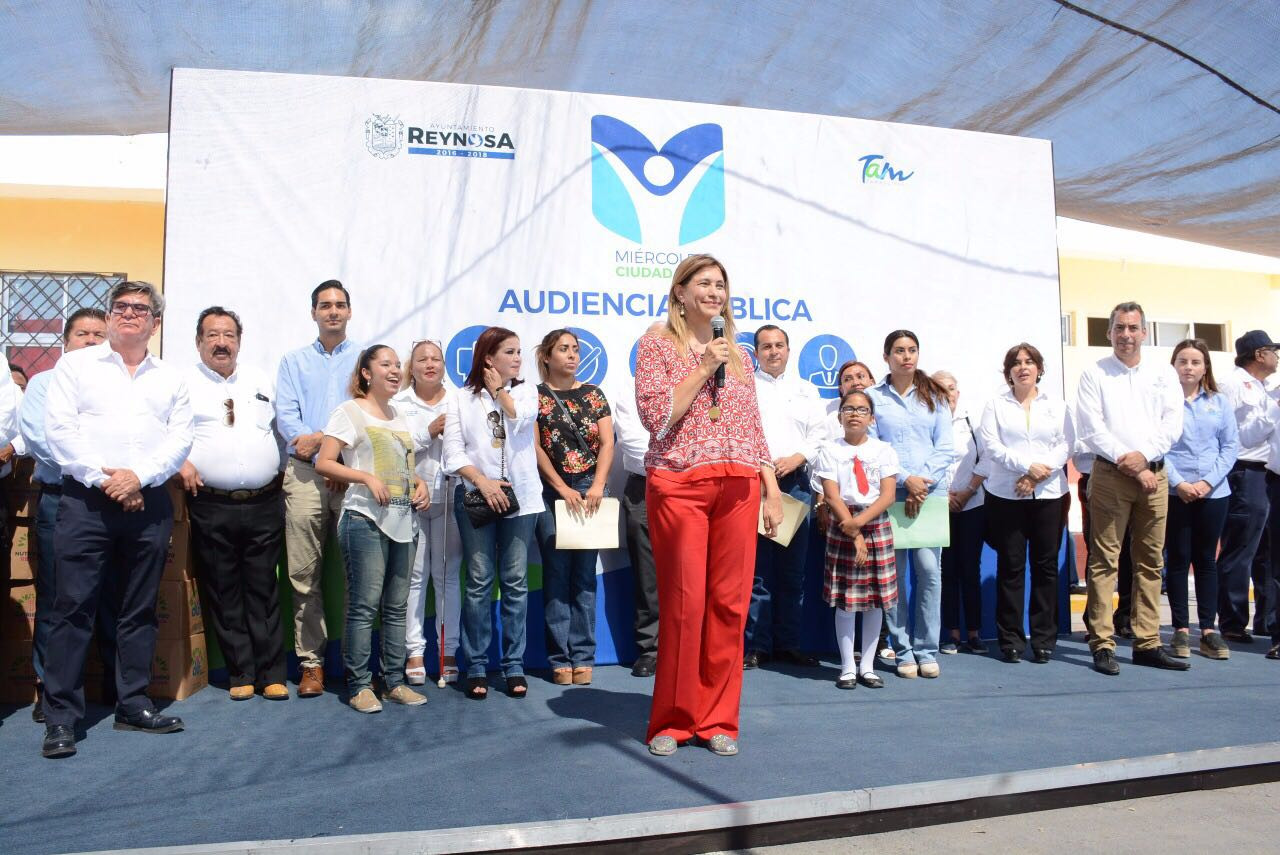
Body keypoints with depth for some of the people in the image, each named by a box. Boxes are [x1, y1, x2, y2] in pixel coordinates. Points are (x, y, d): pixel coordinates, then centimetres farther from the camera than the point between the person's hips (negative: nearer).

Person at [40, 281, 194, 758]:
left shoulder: (171, 379, 14)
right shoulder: (76, 365, 8)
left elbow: (180, 439, 5)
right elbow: (59, 427, -2)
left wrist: (138, 476, -11)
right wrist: (102, 478, -11)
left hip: (148, 503, 3)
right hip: (86, 500, -2)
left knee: (139, 610, 8)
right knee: (74, 607, -4)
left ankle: (133, 705, 17)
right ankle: (61, 716, 4)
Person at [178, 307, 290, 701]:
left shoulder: (262, 381, 15)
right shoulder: (183, 382, 6)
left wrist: (282, 469, 10)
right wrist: (179, 462, -14)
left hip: (265, 504, 2)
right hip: (212, 506, -1)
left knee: (264, 591, 5)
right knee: (224, 594, 5)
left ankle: (272, 674, 11)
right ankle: (241, 673, 16)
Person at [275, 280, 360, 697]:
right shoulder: (294, 361, 19)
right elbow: (285, 412, 6)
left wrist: (322, 438, -10)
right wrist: (302, 439, -14)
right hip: (305, 474, 1)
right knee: (304, 573, -1)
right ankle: (311, 660, 6)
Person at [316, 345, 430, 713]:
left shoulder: (399, 416, 19)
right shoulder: (350, 411, 0)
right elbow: (323, 463, -7)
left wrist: (419, 483, 5)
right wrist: (366, 477, -19)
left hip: (403, 521, 7)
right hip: (365, 519, -6)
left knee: (396, 606, 9)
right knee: (364, 605, -6)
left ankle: (394, 681, 17)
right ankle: (359, 685, 3)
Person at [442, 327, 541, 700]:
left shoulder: (525, 391, 13)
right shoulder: (462, 399, 8)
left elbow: (521, 418, -11)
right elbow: (453, 452, 0)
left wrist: (500, 390, 3)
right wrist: (483, 482, -11)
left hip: (520, 497, 1)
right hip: (476, 496, -1)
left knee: (515, 582, 2)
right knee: (479, 581, -2)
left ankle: (514, 666, 8)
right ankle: (476, 667, 6)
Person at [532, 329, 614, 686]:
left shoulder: (593, 394, 11)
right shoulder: (535, 396, 4)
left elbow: (607, 443, 4)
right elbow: (535, 447, -3)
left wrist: (598, 486, -9)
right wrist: (563, 489, -9)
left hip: (590, 491, 2)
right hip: (551, 492, -2)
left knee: (585, 573, 2)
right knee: (556, 572, -2)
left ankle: (583, 656, 8)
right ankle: (559, 657, 5)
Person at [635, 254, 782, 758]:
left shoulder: (738, 353, 17)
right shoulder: (657, 344, 4)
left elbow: (754, 429, 17)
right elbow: (655, 415, -9)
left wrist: (772, 491, 10)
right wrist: (704, 368, -9)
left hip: (739, 486, 4)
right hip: (679, 485, -4)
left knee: (730, 604, 3)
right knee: (684, 603, -4)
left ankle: (717, 720, 15)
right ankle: (672, 720, 12)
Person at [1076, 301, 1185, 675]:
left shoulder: (1164, 373, 13)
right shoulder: (1094, 374, 4)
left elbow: (1173, 423, 4)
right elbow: (1091, 428, -5)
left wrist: (1144, 454, -11)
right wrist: (1127, 463, -11)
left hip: (1154, 473, 4)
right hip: (1110, 474, -3)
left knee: (1150, 562, 6)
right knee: (1104, 561, -5)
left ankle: (1147, 643, 12)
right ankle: (1102, 644, -2)